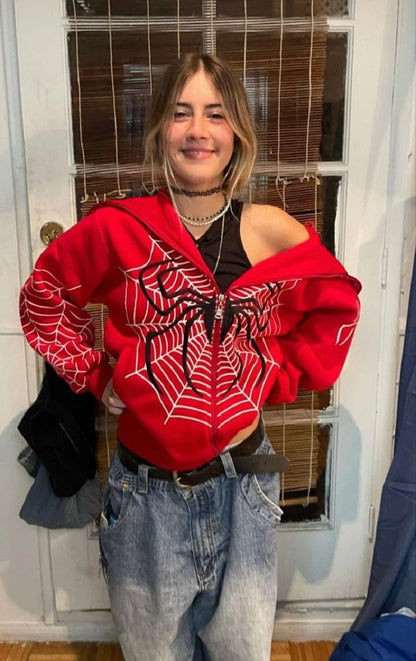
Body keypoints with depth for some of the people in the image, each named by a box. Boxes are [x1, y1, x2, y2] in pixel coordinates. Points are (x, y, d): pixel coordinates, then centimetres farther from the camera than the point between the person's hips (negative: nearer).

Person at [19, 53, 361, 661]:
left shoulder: (272, 233, -6)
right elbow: (44, 297, 6)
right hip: (147, 490, 0)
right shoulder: (116, 230, -9)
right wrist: (96, 376, -2)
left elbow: (335, 307, 9)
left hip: (243, 481, 1)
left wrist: (278, 377, 1)